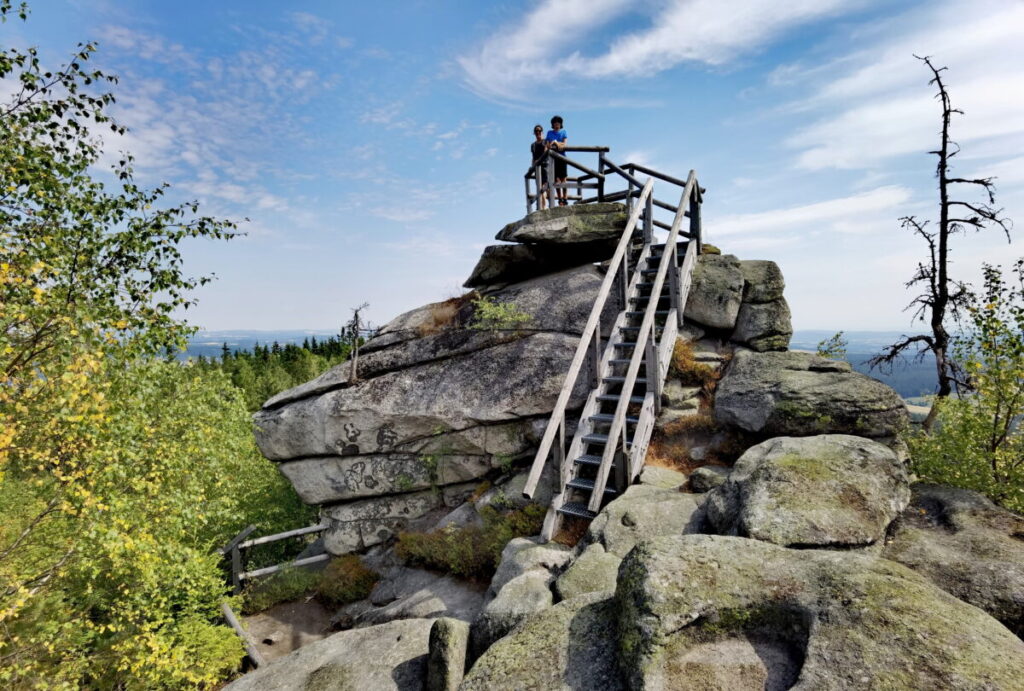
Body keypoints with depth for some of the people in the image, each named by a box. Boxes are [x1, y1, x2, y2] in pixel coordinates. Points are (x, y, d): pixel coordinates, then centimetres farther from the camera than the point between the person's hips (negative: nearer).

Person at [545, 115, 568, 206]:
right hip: (553, 157, 1)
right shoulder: (549, 132, 15)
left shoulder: (563, 132, 13)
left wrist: (555, 142, -17)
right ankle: (560, 198, 0)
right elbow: (547, 145, 3)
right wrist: (557, 145, -16)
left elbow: (564, 144, 0)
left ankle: (565, 198, -5)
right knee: (556, 179, -3)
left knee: (563, 178, -5)